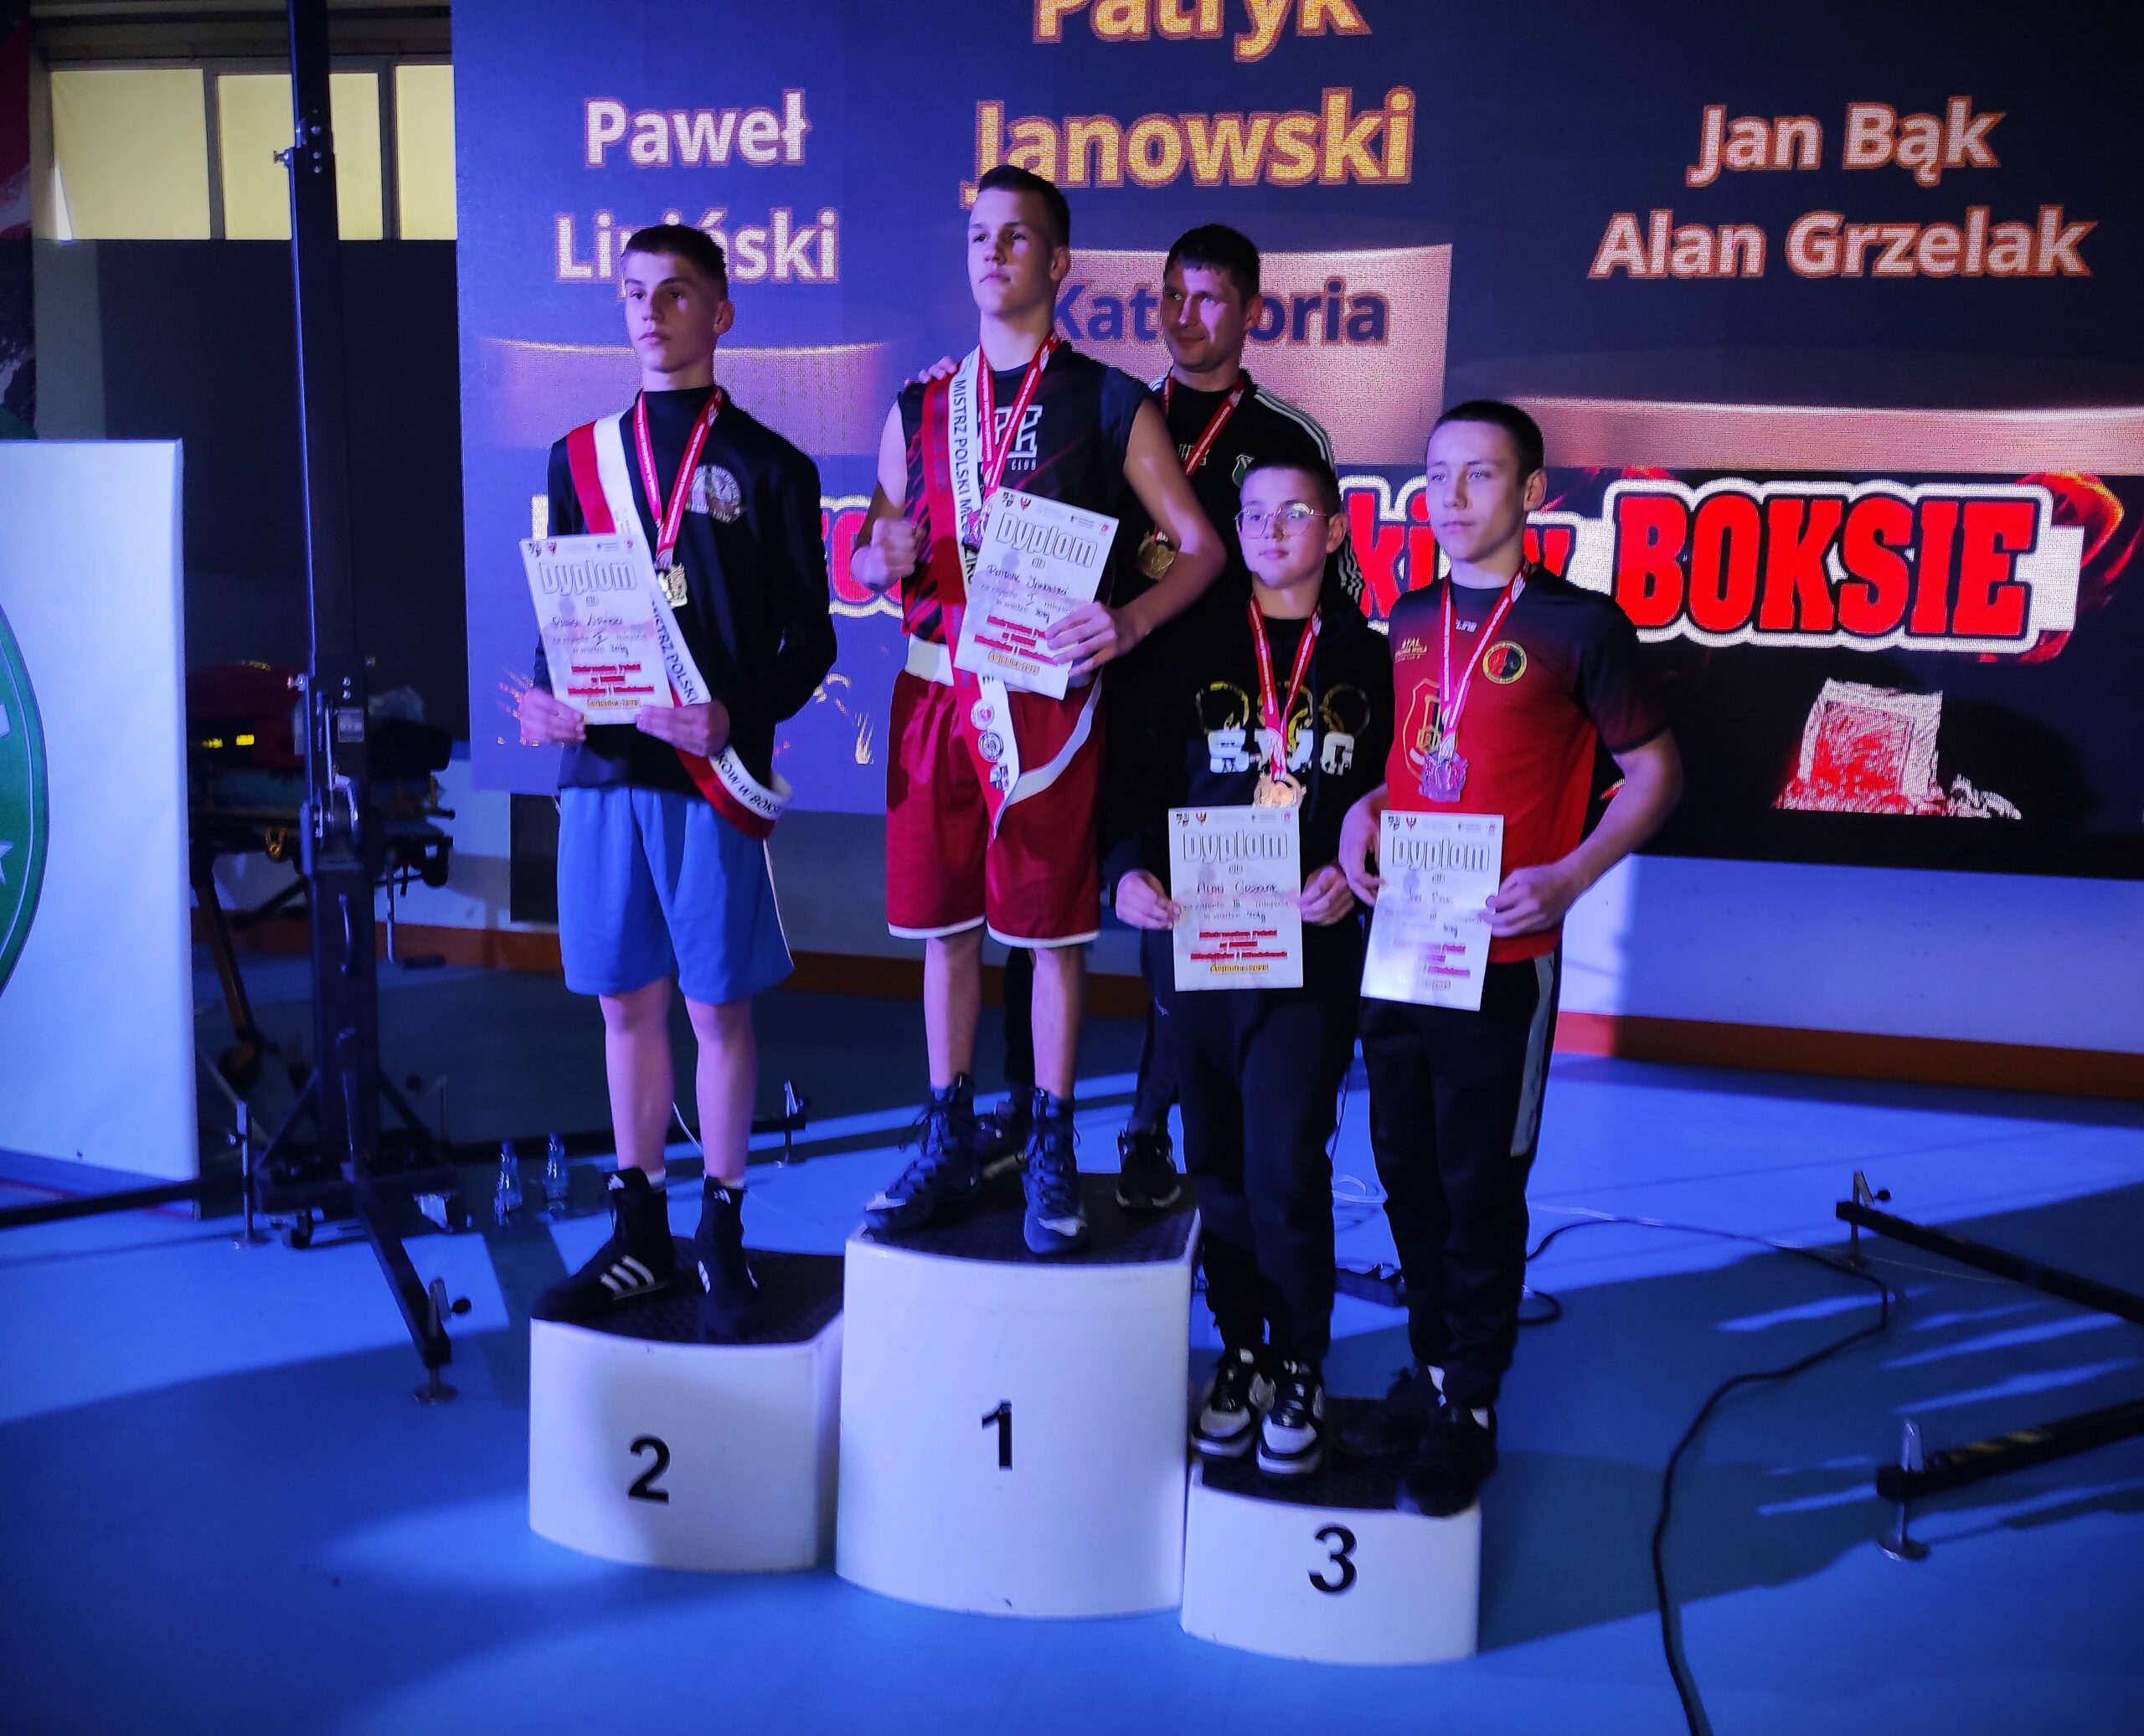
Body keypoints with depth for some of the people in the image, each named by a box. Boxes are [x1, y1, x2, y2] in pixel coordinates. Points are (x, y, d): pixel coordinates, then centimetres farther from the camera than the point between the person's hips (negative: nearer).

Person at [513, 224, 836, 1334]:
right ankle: (639, 1237, 23)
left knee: (716, 1007, 3)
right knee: (626, 1001, 10)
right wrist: (546, 700, -6)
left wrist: (735, 717, -18)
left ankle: (722, 1239, 18)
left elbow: (810, 638, -1)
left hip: (714, 775, -3)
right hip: (603, 765, 4)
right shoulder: (579, 456, 13)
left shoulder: (768, 467, 2)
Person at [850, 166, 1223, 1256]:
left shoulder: (1108, 405, 0)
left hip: (1047, 701, -4)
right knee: (942, 926, 9)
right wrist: (882, 558, -7)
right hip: (935, 692, 4)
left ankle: (1051, 1155, 17)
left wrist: (1129, 622, -20)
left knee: (1053, 931, 3)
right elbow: (872, 556, 18)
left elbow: (1201, 547, -1)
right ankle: (949, 1144, 23)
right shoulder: (920, 407, 12)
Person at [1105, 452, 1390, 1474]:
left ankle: (1300, 1366, 13)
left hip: (1311, 948, -2)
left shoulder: (1370, 661, 6)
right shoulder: (1190, 652, 8)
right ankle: (1240, 1350, 26)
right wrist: (1128, 870, -15)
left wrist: (1352, 874, -13)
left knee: (1286, 1164, -7)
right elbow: (1134, 780, 3)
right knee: (1218, 1162, 10)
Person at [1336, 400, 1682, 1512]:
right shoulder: (1409, 620, 9)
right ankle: (1427, 1371, 32)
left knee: (1480, 1189, 4)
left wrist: (1568, 878, -15)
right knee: (1409, 1178, 14)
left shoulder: (1578, 625, -7)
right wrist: (1364, 810, 0)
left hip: (1502, 960, -5)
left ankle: (1469, 1410, 19)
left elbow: (1655, 771, -2)